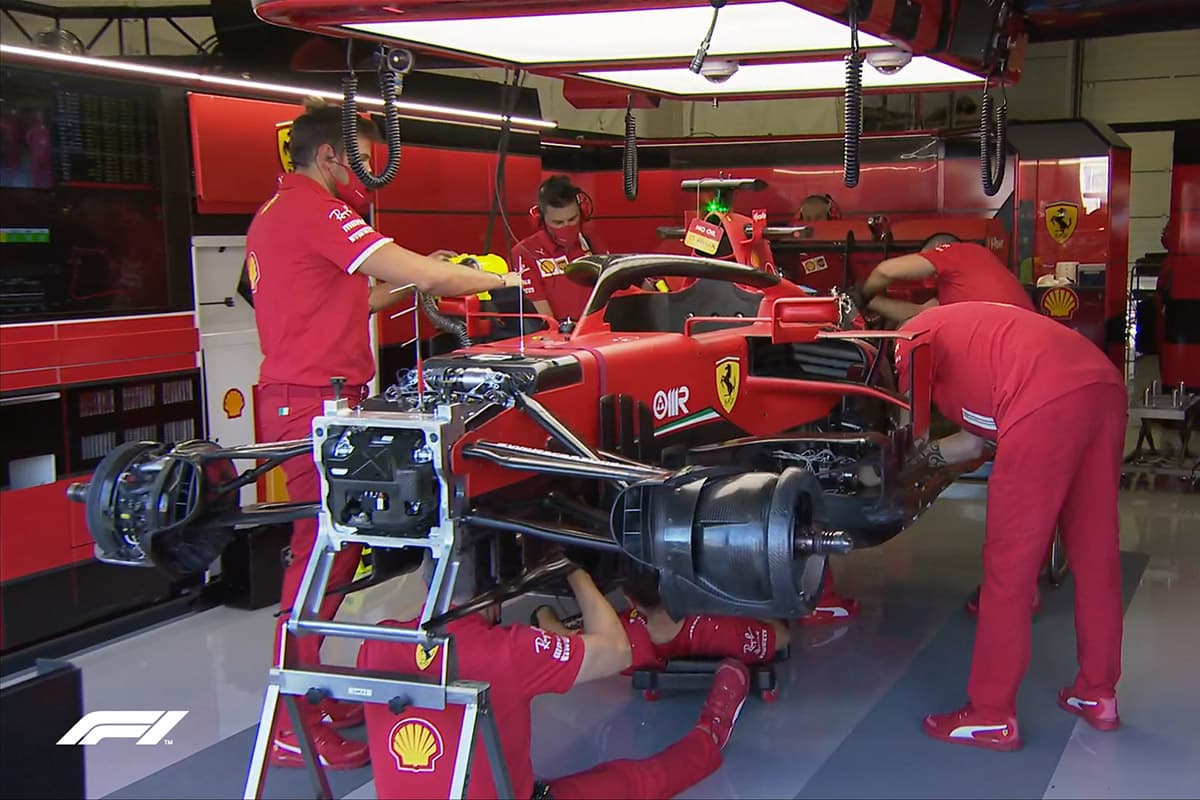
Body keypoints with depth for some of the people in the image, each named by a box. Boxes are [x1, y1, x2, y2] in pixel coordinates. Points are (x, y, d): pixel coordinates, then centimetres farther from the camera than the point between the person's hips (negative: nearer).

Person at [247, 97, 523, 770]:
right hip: (316, 405, -11)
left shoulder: (274, 213, 20)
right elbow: (412, 270, -16)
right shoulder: (314, 209, -12)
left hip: (295, 402, 11)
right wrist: (498, 279, -5)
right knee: (321, 553, -8)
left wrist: (408, 286, 19)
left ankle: (311, 697, 23)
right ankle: (295, 730, -3)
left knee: (329, 547, 15)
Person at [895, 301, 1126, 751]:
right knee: (1095, 551, 18)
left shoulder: (913, 336, 16)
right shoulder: (958, 331, 37)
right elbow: (973, 443, 34)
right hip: (1105, 385, 9)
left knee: (1009, 564, 1)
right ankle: (1097, 694, 31)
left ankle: (992, 716, 9)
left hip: (1046, 402, -9)